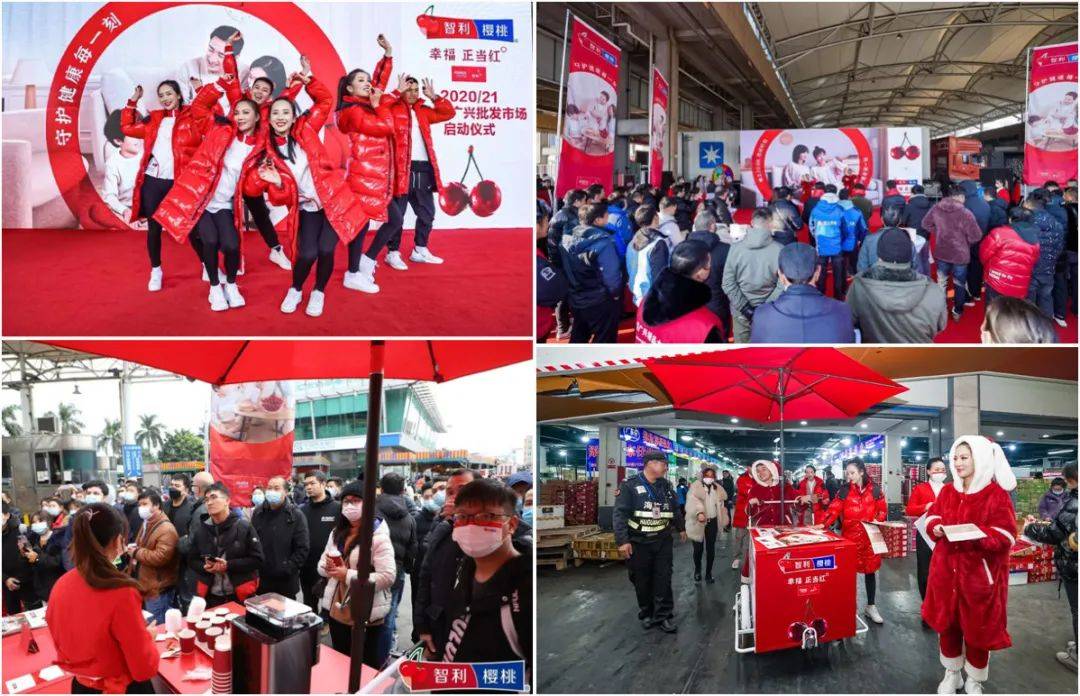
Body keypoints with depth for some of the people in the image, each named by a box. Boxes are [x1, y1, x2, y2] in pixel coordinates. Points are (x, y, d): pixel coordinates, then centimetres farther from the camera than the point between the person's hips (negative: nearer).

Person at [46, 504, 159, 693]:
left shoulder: (60, 586, -9)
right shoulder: (122, 592, -27)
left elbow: (61, 643, 7)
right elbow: (143, 668, -20)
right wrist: (146, 635, -2)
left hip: (80, 685, 6)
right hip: (123, 689, -5)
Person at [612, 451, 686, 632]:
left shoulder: (666, 485, 8)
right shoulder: (629, 485, -11)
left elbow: (675, 508, 24)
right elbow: (619, 514, -15)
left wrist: (681, 527, 31)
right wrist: (622, 541, -20)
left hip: (663, 541, 4)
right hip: (639, 542, -4)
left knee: (664, 579, 2)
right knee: (642, 581, 7)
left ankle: (663, 615, 11)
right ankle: (646, 614, 24)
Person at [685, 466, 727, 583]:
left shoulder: (718, 488, 11)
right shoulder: (695, 486, -6)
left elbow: (722, 503, 21)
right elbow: (693, 501, -21)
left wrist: (722, 519, 13)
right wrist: (699, 512, -37)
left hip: (712, 521, 4)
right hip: (699, 521, -4)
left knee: (711, 548, 6)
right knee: (698, 548, 1)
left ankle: (708, 573, 19)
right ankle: (697, 570, 25)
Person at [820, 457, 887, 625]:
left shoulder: (874, 490, 1)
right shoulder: (844, 491, -1)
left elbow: (883, 510, 7)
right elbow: (834, 509, -9)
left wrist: (877, 520, -12)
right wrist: (823, 524, -23)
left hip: (870, 537, 1)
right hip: (849, 536, -1)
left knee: (870, 570, 9)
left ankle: (871, 607, 22)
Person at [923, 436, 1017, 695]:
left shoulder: (997, 494, -11)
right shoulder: (947, 491, 5)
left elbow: (1006, 536, -14)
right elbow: (932, 517, 14)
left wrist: (977, 534, -30)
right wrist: (936, 527, -9)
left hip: (979, 573, -5)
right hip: (947, 569, 5)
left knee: (978, 627, 7)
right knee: (946, 622, 13)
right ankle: (952, 673, 32)